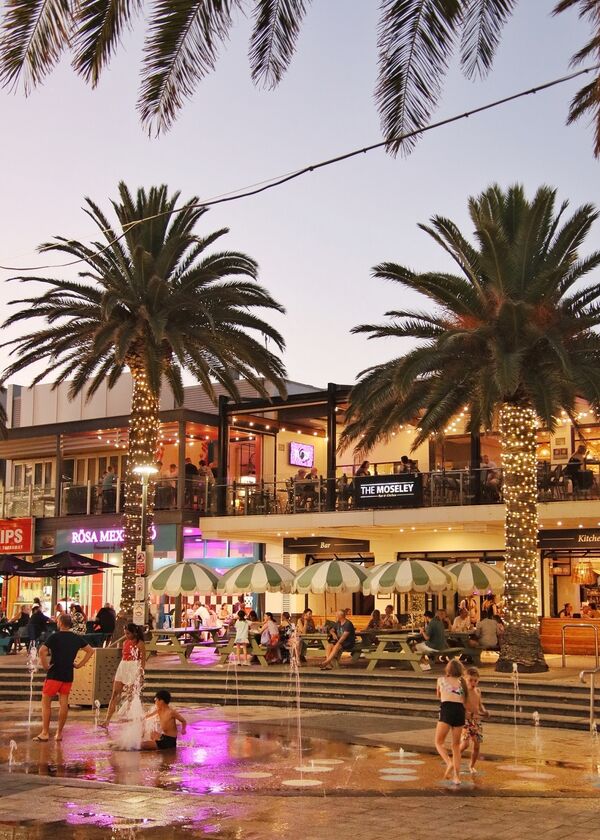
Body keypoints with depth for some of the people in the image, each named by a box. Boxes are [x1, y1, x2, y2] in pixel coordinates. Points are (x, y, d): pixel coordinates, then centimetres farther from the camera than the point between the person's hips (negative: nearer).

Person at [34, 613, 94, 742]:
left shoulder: (55, 636, -9)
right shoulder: (77, 638, 7)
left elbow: (42, 651, -21)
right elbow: (90, 650, 14)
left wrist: (45, 666, -11)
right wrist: (79, 664, 11)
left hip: (54, 674, -5)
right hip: (68, 675, 5)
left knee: (46, 702, 2)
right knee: (64, 703, 8)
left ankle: (45, 733, 0)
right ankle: (59, 733, 11)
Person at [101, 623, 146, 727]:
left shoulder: (139, 644, -6)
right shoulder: (125, 642, 13)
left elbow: (143, 661, -7)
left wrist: (141, 675, -15)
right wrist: (116, 674, 18)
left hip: (134, 670, -6)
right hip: (122, 668, 6)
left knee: (131, 695, -2)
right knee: (115, 693, 0)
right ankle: (107, 720, -2)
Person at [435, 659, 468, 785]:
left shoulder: (441, 679, 18)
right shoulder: (462, 682, 21)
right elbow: (465, 700, 16)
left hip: (447, 709, -3)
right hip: (460, 711, 3)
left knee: (439, 742, 6)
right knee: (456, 745, 13)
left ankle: (449, 763, -20)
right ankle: (457, 776, 7)